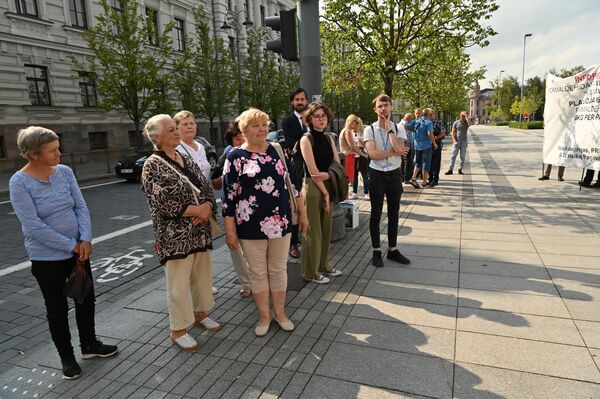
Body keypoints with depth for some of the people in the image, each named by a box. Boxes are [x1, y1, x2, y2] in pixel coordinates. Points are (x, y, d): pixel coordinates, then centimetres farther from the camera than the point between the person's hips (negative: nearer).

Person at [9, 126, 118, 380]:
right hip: (46, 258, -4)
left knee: (86, 300, 16)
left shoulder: (65, 171, -3)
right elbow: (34, 226, -20)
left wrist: (85, 239, -14)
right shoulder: (19, 183, -16)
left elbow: (81, 207, -2)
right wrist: (71, 246, -17)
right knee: (57, 308, 11)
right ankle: (66, 357, 30)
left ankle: (89, 345, 37)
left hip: (78, 251, 5)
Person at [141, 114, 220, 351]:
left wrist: (207, 207, -12)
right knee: (179, 282, 3)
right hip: (175, 234, -7)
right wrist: (197, 210, -16)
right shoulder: (152, 165, -10)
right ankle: (178, 329, 20)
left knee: (202, 273, 17)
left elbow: (206, 187, 9)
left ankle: (199, 313, 38)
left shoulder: (186, 159, 11)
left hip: (199, 230, 7)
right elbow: (162, 201, -19)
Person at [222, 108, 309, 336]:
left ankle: (280, 312, 33)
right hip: (251, 225, -2)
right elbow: (228, 196, -6)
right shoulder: (235, 158, -6)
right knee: (258, 272, 11)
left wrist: (302, 213, 11)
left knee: (279, 269, 14)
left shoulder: (278, 150, 4)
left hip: (280, 221, 3)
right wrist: (230, 231, -7)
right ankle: (264, 315, 31)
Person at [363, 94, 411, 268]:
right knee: (376, 214, 6)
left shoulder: (398, 129, 2)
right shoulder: (370, 129, -4)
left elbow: (400, 150, -17)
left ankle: (392, 250, 26)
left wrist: (389, 129, -14)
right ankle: (376, 251, 19)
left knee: (394, 214, 12)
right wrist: (393, 152, -13)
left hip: (395, 174, 3)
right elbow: (372, 154, -18)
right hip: (377, 174, -2)